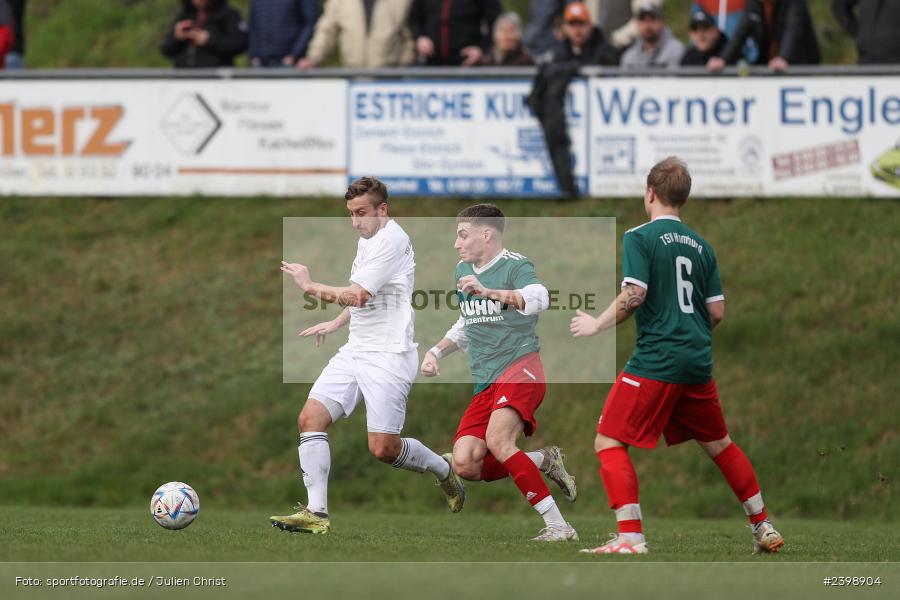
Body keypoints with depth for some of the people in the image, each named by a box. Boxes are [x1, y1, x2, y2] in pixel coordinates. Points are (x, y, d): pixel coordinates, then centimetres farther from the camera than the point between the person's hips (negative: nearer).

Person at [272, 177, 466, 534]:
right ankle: (316, 513, -11)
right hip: (355, 351, 9)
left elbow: (357, 295, -21)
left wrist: (310, 286, -11)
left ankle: (443, 470, 17)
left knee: (383, 448, -12)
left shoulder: (391, 240, -14)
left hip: (388, 355, -9)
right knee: (310, 418, -8)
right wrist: (336, 324, 22)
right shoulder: (367, 238, 16)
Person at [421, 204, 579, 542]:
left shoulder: (515, 266, -6)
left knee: (497, 441, -30)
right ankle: (543, 462, 11)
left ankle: (558, 526, -26)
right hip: (485, 385, 8)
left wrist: (489, 291, -41)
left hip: (520, 366, -8)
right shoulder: (463, 271, 19)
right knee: (465, 465, -11)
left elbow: (539, 298, -29)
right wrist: (437, 351, 18)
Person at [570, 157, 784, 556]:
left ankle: (631, 537, -16)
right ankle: (764, 528, 27)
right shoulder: (701, 246, 14)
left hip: (655, 360, -6)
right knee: (718, 444, 22)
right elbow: (717, 312, 12)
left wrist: (597, 325, -3)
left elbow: (634, 294, -16)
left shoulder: (639, 238, -4)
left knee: (609, 443, -3)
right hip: (698, 363, 6)